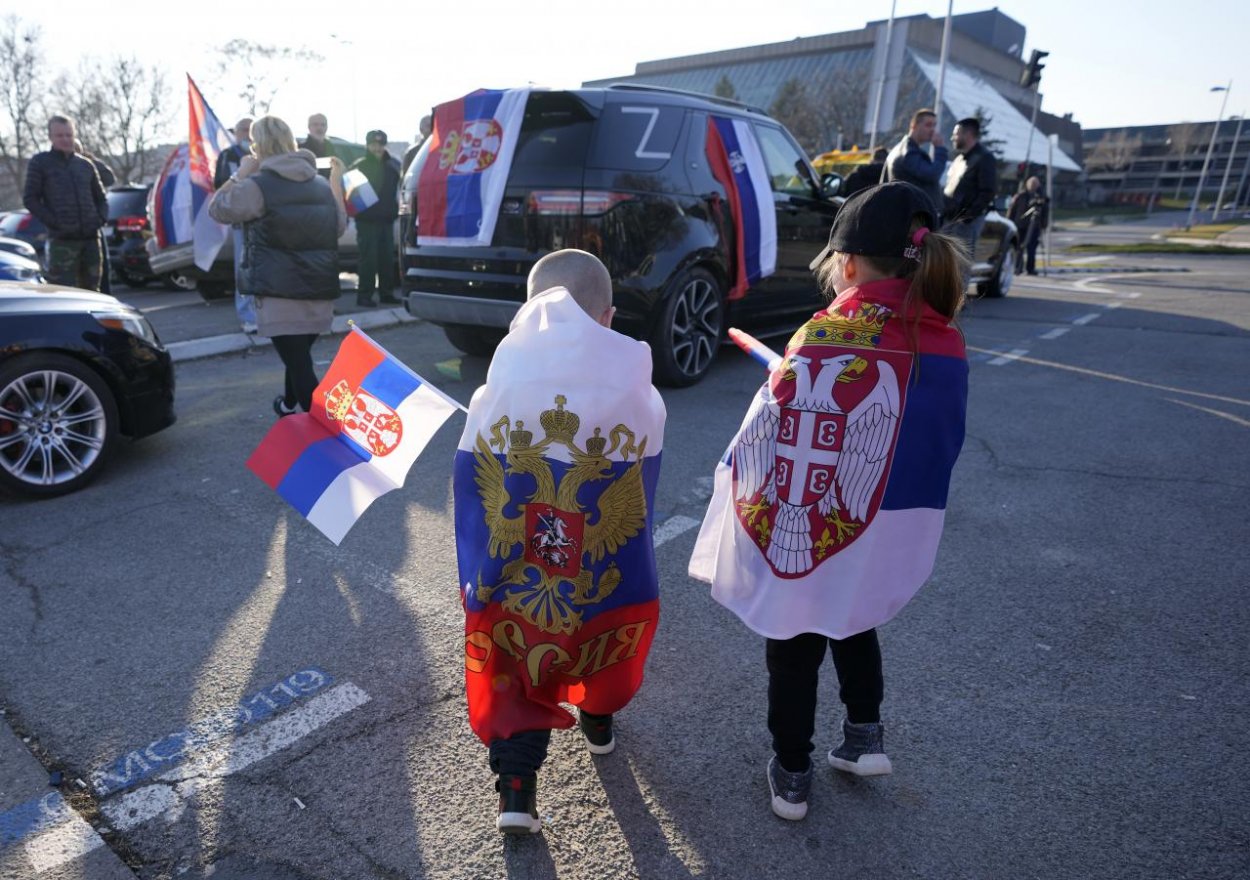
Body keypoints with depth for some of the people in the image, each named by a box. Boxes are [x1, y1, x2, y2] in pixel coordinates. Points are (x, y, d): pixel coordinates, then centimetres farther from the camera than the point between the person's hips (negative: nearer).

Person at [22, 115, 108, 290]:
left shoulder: (85, 164, 16)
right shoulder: (40, 162, 6)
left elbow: (101, 197, 23)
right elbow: (30, 198, 2)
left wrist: (102, 218, 3)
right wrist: (53, 222, -11)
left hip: (91, 237, 4)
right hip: (62, 240, -4)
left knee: (91, 290, 9)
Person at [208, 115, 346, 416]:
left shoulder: (257, 185, -8)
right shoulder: (322, 185, 10)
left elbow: (217, 209, 4)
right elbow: (340, 226, 21)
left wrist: (241, 174, 10)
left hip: (280, 293, -7)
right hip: (320, 291, 7)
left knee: (300, 365, -6)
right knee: (299, 355, 26)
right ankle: (289, 405, 47)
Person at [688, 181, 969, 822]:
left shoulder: (824, 337, -20)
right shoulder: (947, 347, -6)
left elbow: (767, 430, -15)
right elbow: (944, 446, 4)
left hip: (801, 527, -4)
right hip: (894, 528, 4)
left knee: (793, 645, 15)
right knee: (854, 621, 32)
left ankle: (791, 774, 30)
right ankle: (864, 735, 33)